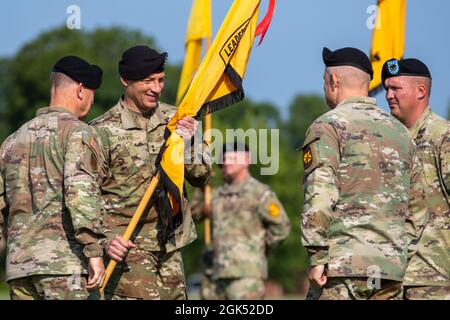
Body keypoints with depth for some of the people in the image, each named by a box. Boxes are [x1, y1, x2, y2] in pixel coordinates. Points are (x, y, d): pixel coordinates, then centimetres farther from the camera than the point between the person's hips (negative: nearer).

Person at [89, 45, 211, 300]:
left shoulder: (175, 119, 10)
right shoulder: (104, 130, -5)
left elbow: (202, 178, 11)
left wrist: (189, 144, -9)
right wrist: (106, 238, -19)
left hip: (170, 247, 6)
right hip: (129, 247, -6)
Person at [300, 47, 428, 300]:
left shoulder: (329, 126, -3)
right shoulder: (400, 131, 18)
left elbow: (320, 197, -14)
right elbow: (418, 206, 19)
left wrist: (317, 258, -12)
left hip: (343, 264, -6)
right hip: (392, 271, 6)